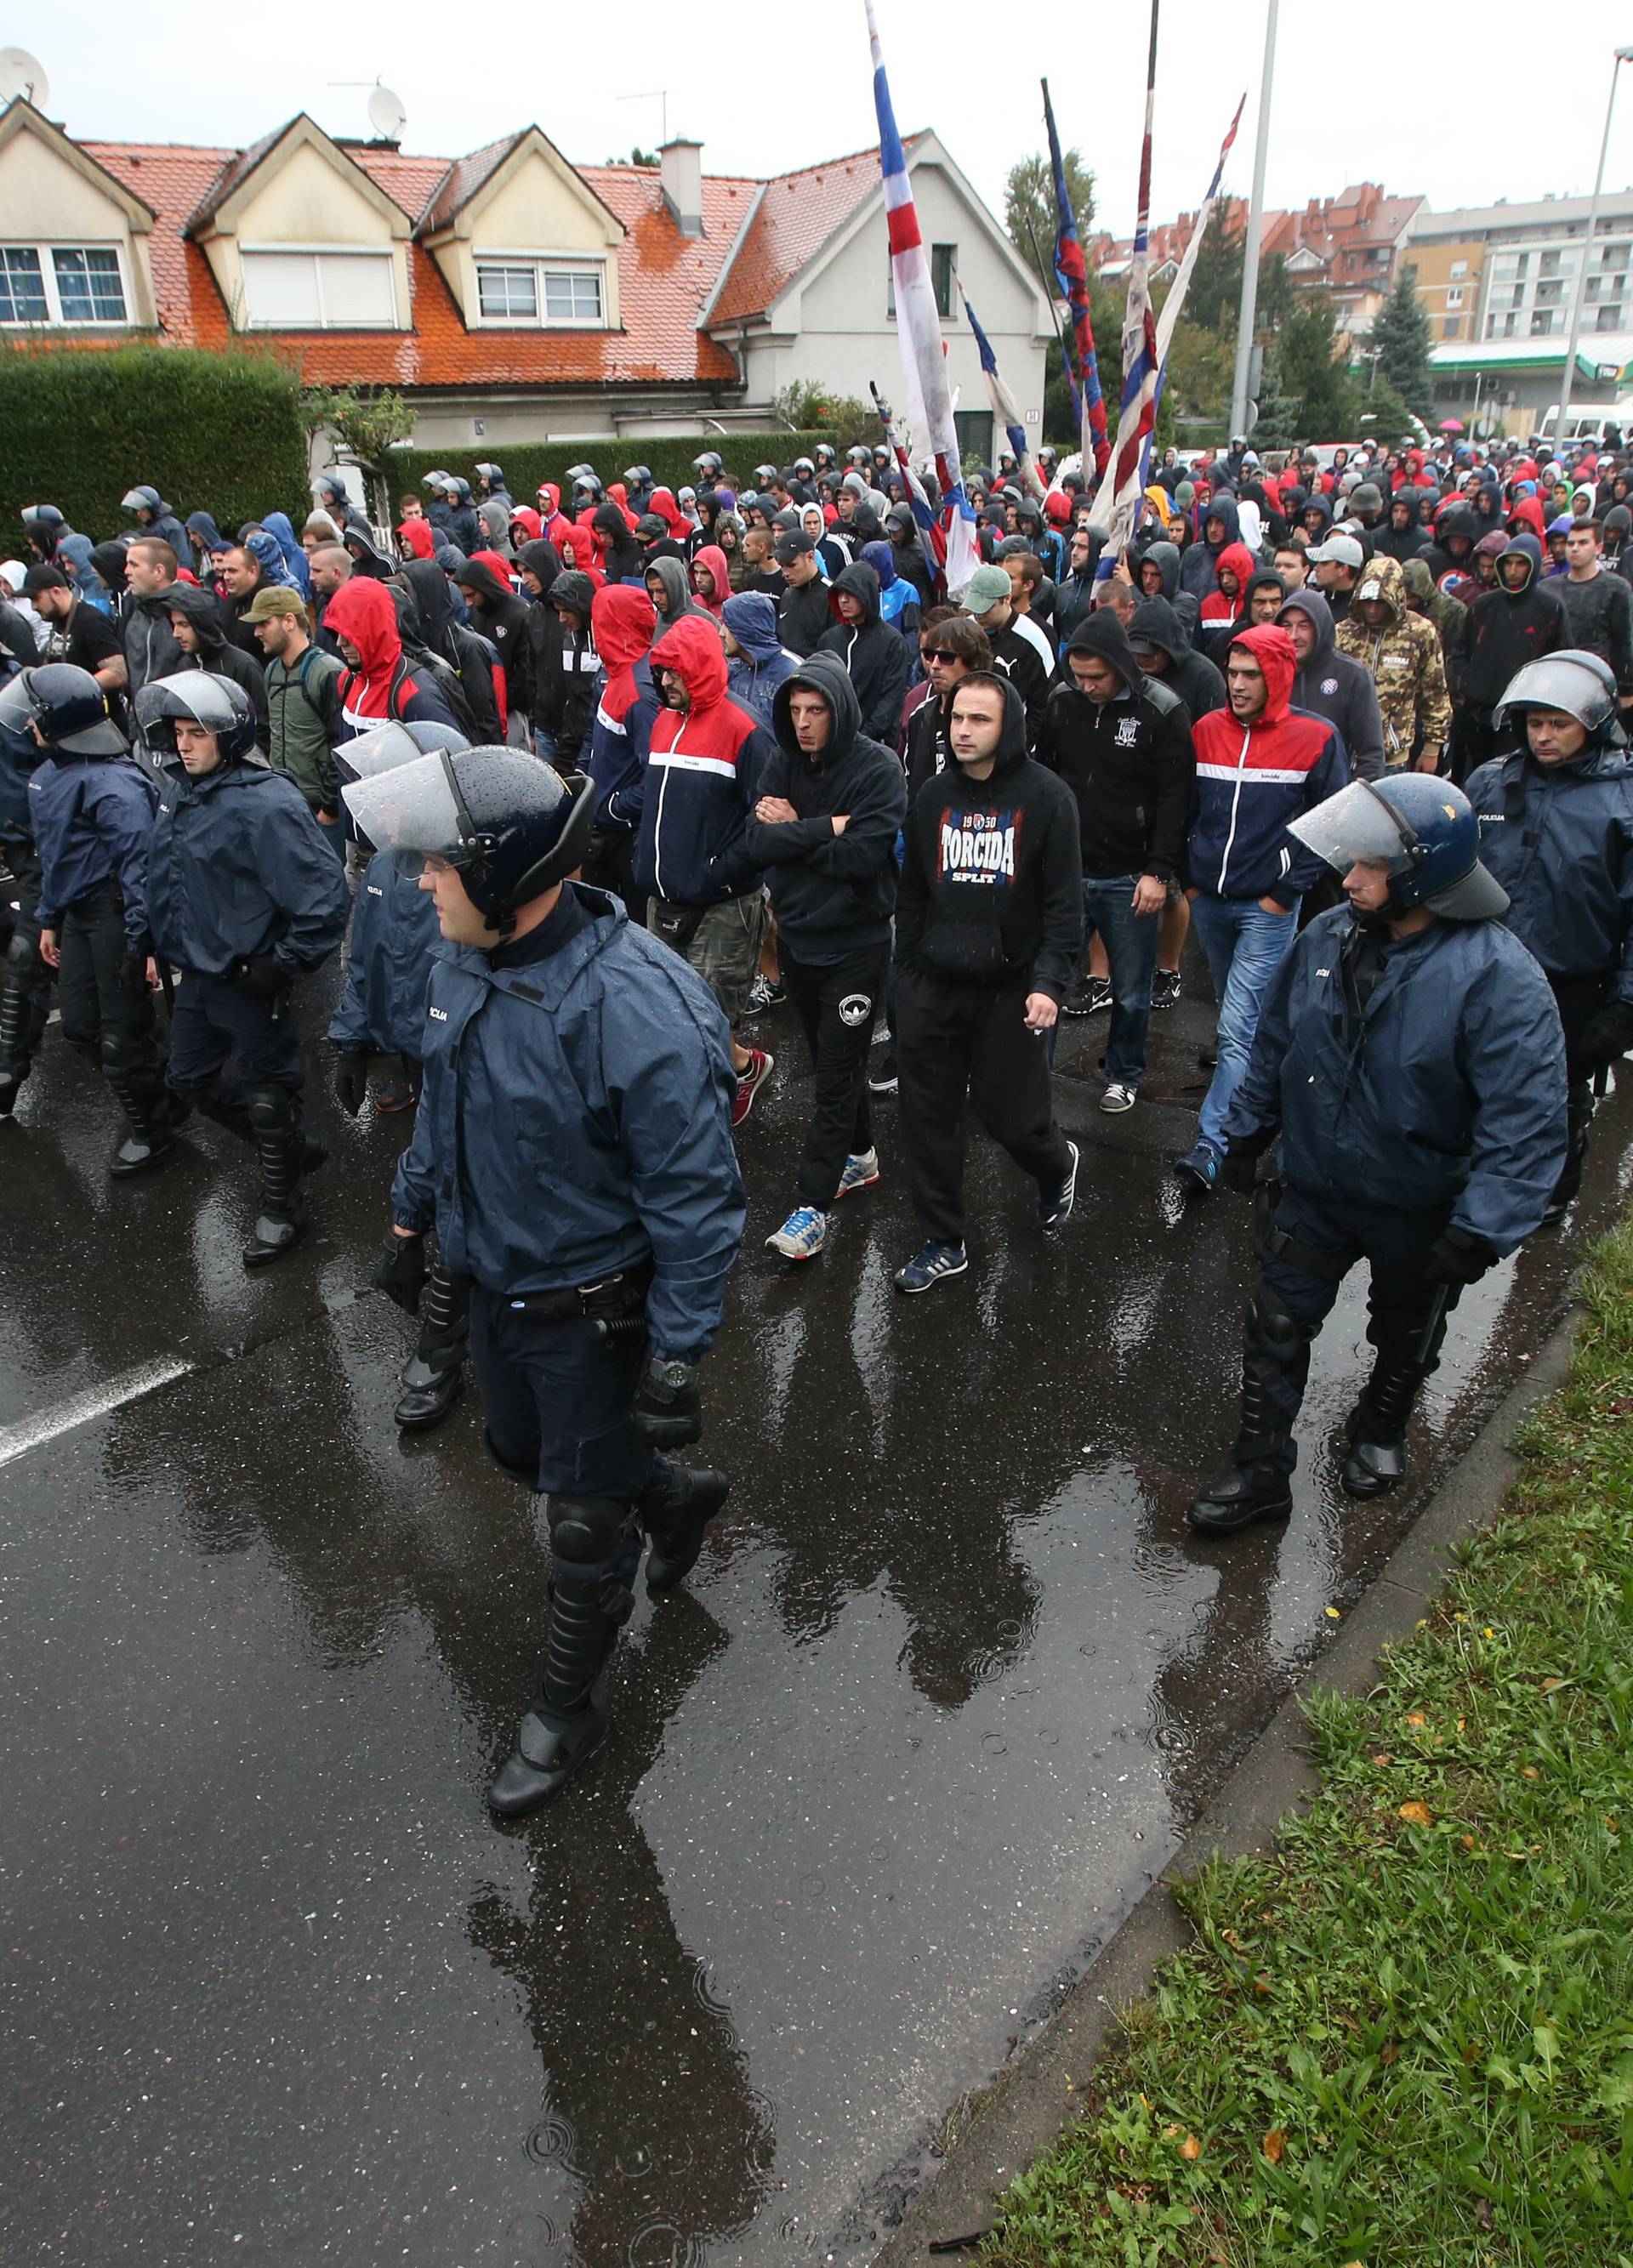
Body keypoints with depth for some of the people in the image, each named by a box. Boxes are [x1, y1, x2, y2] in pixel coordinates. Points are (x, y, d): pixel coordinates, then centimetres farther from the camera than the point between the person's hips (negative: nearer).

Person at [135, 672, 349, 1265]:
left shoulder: (266, 804, -24)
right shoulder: (177, 792, 3)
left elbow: (325, 895, -27)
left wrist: (286, 964, -21)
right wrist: (162, 944, 16)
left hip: (248, 980, -9)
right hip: (196, 972, 9)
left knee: (266, 1094, 7)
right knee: (193, 1080, 22)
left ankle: (279, 1208, 27)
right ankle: (292, 1148, 41)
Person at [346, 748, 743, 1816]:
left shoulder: (635, 1008, -33)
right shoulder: (466, 959, -7)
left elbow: (694, 1198, -27)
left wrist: (677, 1356, -24)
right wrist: (412, 1219, 19)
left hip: (596, 1307, -8)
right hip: (496, 1280, 8)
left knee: (587, 1521, 11)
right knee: (523, 1450, 28)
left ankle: (569, 1708, 35)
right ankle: (679, 1495, 55)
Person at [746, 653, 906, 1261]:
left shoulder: (879, 768, -13)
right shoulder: (784, 763, 2)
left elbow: (864, 853, -24)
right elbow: (757, 841, -9)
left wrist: (793, 831, -15)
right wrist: (825, 829, -19)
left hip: (855, 944, -6)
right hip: (798, 937, 6)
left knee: (837, 1074, -2)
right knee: (828, 1058, 19)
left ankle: (813, 1205, 1)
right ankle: (859, 1155, 38)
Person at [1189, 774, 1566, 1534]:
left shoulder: (1499, 978, -26)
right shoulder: (1328, 937, -9)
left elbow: (1526, 1121, -25)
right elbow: (1275, 1039, 6)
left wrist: (1481, 1230, -27)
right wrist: (1247, 1130, 12)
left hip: (1420, 1212, -3)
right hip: (1315, 1187, 4)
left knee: (1404, 1340, 22)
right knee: (1276, 1327, 9)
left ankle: (1380, 1433, 51)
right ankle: (1260, 1469, 26)